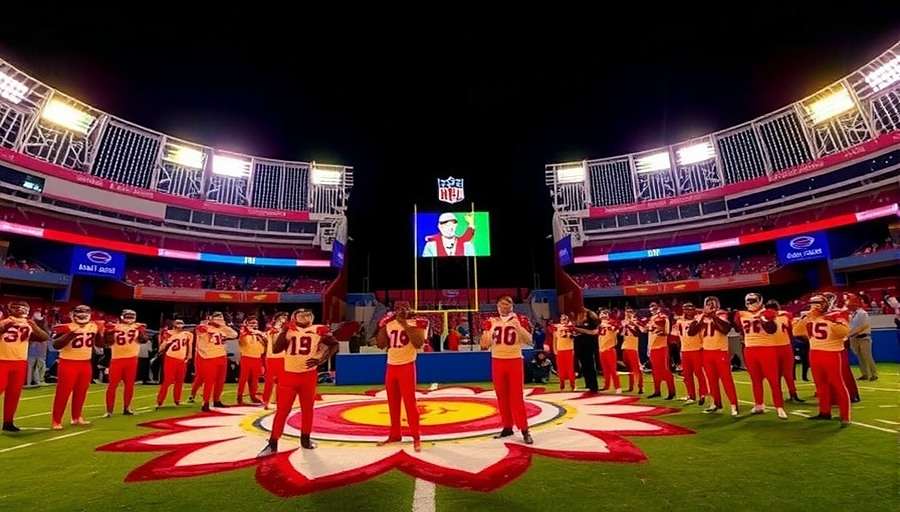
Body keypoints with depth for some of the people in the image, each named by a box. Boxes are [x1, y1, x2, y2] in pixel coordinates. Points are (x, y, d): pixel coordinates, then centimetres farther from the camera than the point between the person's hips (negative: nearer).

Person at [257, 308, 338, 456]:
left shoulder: (318, 330, -2)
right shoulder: (288, 330, -1)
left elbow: (334, 345, 2)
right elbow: (275, 350, -8)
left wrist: (321, 359, -11)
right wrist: (284, 331, -18)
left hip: (309, 375, 1)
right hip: (289, 375, -1)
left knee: (307, 409, 13)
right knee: (282, 410, 1)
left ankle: (305, 439, 29)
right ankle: (272, 444, 13)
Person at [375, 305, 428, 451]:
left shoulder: (416, 323, -8)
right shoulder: (389, 324, 5)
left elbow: (419, 343, -22)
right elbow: (380, 345, 3)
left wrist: (406, 325, -23)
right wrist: (383, 327, -7)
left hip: (407, 366, -5)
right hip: (391, 366, 5)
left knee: (410, 401, -5)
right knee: (392, 402, 13)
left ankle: (416, 437, 5)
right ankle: (394, 435, 26)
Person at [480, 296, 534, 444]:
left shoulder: (520, 320, -3)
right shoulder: (491, 321, 3)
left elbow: (529, 341, -9)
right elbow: (484, 345, 2)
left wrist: (519, 328, -23)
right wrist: (489, 333, -18)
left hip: (514, 361, -3)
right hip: (497, 361, 3)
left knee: (517, 397, -4)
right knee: (502, 396, 10)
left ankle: (524, 430, 4)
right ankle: (507, 427, 21)